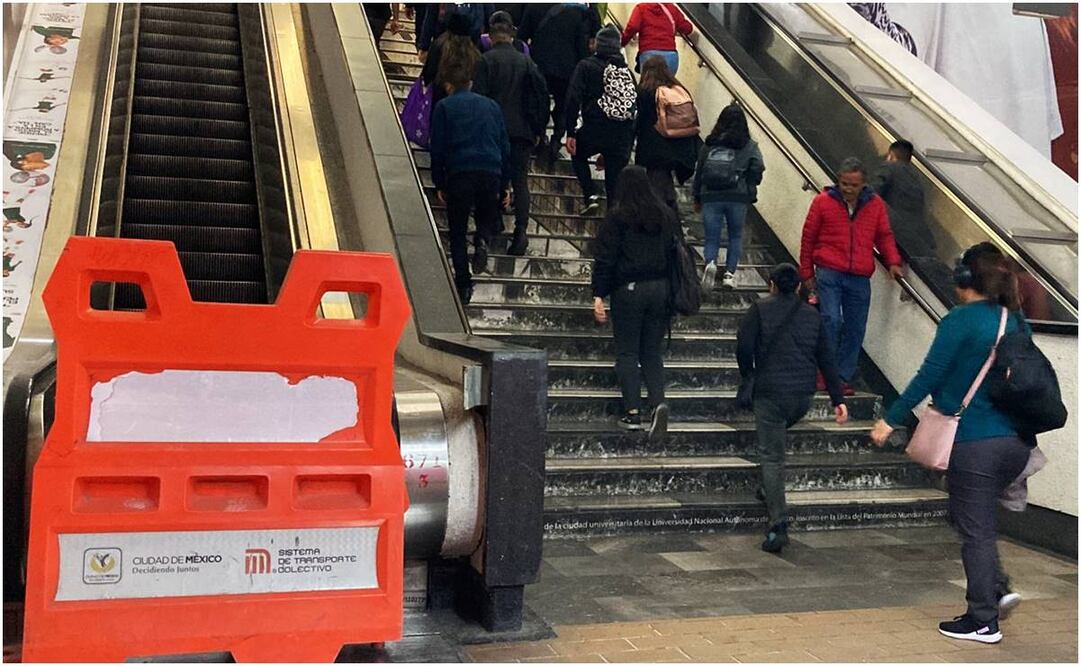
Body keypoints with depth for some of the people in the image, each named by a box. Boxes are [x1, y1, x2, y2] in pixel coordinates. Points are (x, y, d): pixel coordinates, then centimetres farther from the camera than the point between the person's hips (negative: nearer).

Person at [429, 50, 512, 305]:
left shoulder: (444, 107, 6)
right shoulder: (491, 105, 16)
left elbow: (438, 149, 3)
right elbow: (504, 146, 15)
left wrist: (439, 184, 11)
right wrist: (505, 184, 20)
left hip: (459, 174, -2)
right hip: (491, 174, 3)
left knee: (457, 232, 11)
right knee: (487, 218, 26)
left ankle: (463, 285, 7)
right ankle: (482, 241, -8)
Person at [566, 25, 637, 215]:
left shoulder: (587, 66, 1)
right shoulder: (627, 71, 13)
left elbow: (573, 99, -8)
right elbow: (636, 105, 12)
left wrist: (570, 132, -5)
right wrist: (630, 140, 17)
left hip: (594, 129, -3)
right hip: (624, 135, 3)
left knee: (578, 154, 26)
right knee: (615, 181, 9)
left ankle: (591, 195, 9)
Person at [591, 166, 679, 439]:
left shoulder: (616, 217, -5)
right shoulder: (667, 215, 8)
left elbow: (604, 259, -9)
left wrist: (599, 295, -8)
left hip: (629, 290, -4)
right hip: (662, 290, 4)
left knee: (627, 352, 5)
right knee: (652, 352, 12)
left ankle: (633, 412, 1)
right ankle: (658, 402, -8)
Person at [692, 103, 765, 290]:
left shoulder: (709, 145, 9)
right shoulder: (749, 146, 3)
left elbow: (699, 171, 11)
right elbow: (758, 168, -10)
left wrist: (697, 198, 18)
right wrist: (749, 190, 5)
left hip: (710, 197, 1)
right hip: (738, 198, -1)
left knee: (712, 237, 7)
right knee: (735, 236, 16)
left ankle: (710, 263, -21)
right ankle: (729, 273, 9)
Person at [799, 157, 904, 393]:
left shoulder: (876, 204, 8)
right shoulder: (823, 201, 1)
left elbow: (884, 236, 17)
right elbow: (808, 238, 7)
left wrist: (893, 262, 0)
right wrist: (807, 273, 7)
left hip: (860, 278, 3)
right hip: (829, 273, -3)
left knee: (855, 329, 4)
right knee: (831, 320, -16)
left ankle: (843, 377, 13)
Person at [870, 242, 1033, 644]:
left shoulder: (961, 321, -13)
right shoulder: (1017, 323, 9)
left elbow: (929, 376, -13)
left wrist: (892, 419, -5)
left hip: (976, 442, -7)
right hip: (1017, 441, 7)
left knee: (976, 529, 3)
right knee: (978, 519, 24)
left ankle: (984, 622, 12)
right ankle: (995, 590, 18)